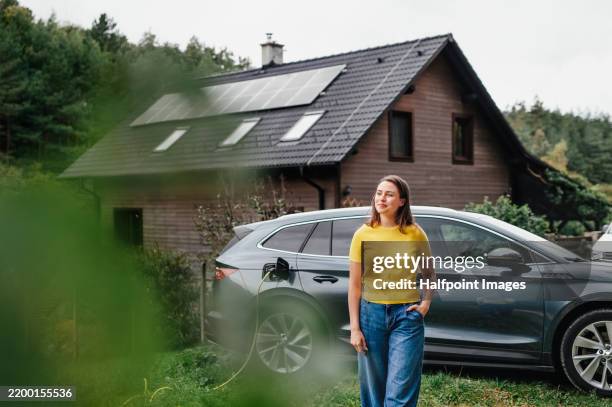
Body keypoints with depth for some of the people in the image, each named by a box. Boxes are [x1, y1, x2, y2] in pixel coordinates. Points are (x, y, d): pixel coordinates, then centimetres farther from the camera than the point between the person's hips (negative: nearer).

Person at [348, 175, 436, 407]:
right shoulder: (363, 234, 0)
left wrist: (426, 303, -2)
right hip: (371, 313, 1)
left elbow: (429, 274, 14)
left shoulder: (415, 234, -1)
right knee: (373, 388, 9)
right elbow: (354, 284, 0)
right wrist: (354, 328, -3)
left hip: (406, 315, -1)